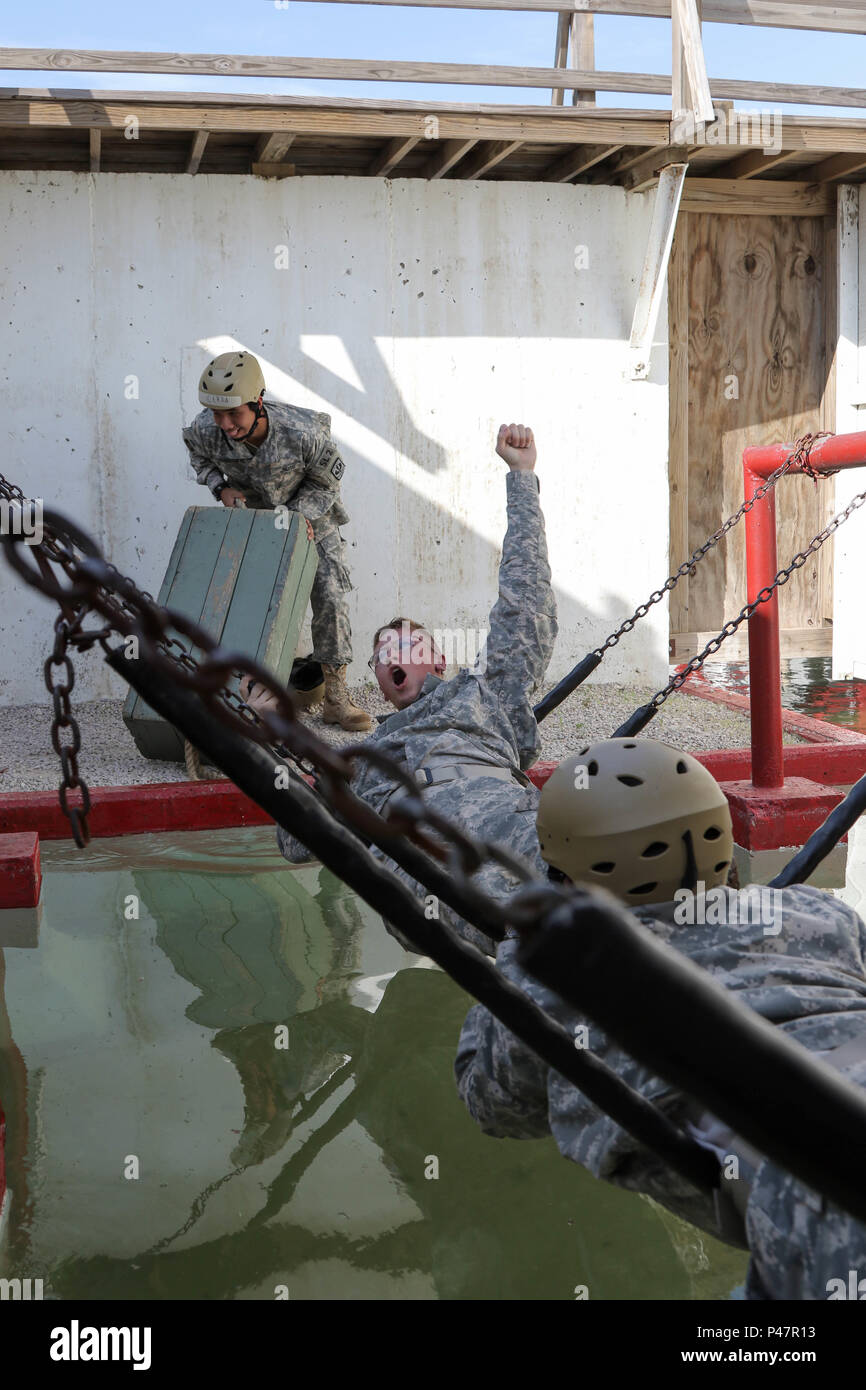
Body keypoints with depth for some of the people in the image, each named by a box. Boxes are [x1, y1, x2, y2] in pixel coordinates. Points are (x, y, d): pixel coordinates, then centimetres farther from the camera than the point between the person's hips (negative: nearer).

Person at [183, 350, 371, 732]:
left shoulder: (303, 433, -37)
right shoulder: (204, 430, -29)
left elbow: (326, 480, -15)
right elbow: (200, 460, -2)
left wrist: (300, 514, -27)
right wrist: (221, 487, -20)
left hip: (309, 510, -2)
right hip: (250, 512, 2)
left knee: (329, 594, -8)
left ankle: (335, 698, -1)